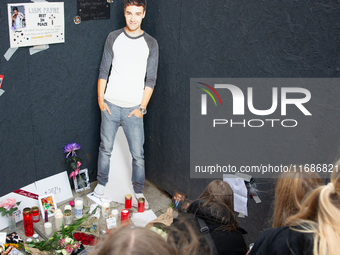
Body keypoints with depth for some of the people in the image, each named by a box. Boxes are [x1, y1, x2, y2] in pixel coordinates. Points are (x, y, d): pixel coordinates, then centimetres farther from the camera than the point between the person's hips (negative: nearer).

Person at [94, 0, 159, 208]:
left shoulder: (150, 43, -1)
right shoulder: (114, 37, 3)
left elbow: (151, 79, -1)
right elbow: (104, 70, 6)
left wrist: (142, 107, -6)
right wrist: (100, 98, 1)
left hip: (133, 108, -1)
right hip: (110, 105, 2)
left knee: (138, 153, 2)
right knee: (105, 148, 12)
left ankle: (139, 192, 18)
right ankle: (101, 184, 31)